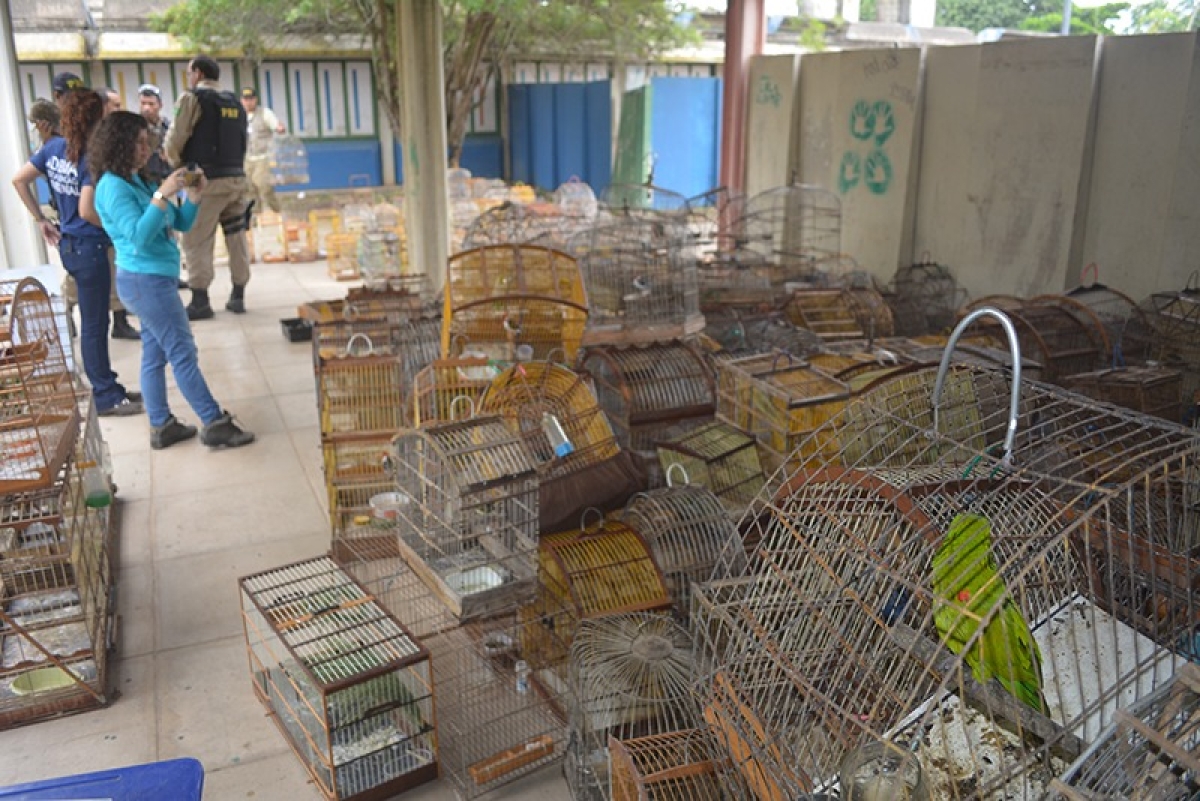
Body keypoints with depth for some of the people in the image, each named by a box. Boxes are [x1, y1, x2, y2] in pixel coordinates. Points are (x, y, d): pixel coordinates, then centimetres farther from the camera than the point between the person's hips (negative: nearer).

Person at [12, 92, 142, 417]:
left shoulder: (53, 147, 3)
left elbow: (19, 180, 9)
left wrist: (40, 219, 14)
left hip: (69, 243, 8)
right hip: (90, 247, -8)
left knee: (95, 319, 16)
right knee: (94, 324, 1)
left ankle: (108, 387, 25)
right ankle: (105, 397, 10)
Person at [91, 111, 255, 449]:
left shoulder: (141, 182, 12)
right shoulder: (114, 187, -14)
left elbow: (181, 223, 13)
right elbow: (139, 236, -24)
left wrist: (195, 195, -3)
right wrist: (162, 195, -27)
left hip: (155, 278, 9)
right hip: (146, 279, -9)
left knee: (156, 354, 12)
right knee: (183, 353, -7)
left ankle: (161, 426, 19)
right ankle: (215, 424, -3)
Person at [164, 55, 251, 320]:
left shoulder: (194, 98, -5)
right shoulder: (235, 103, 14)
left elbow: (175, 139, -7)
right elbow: (242, 141, 14)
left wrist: (178, 164, 10)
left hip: (208, 180, -6)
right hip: (237, 177, 6)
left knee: (197, 241, -1)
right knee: (236, 237, 11)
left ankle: (200, 301, -1)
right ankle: (238, 296, 16)